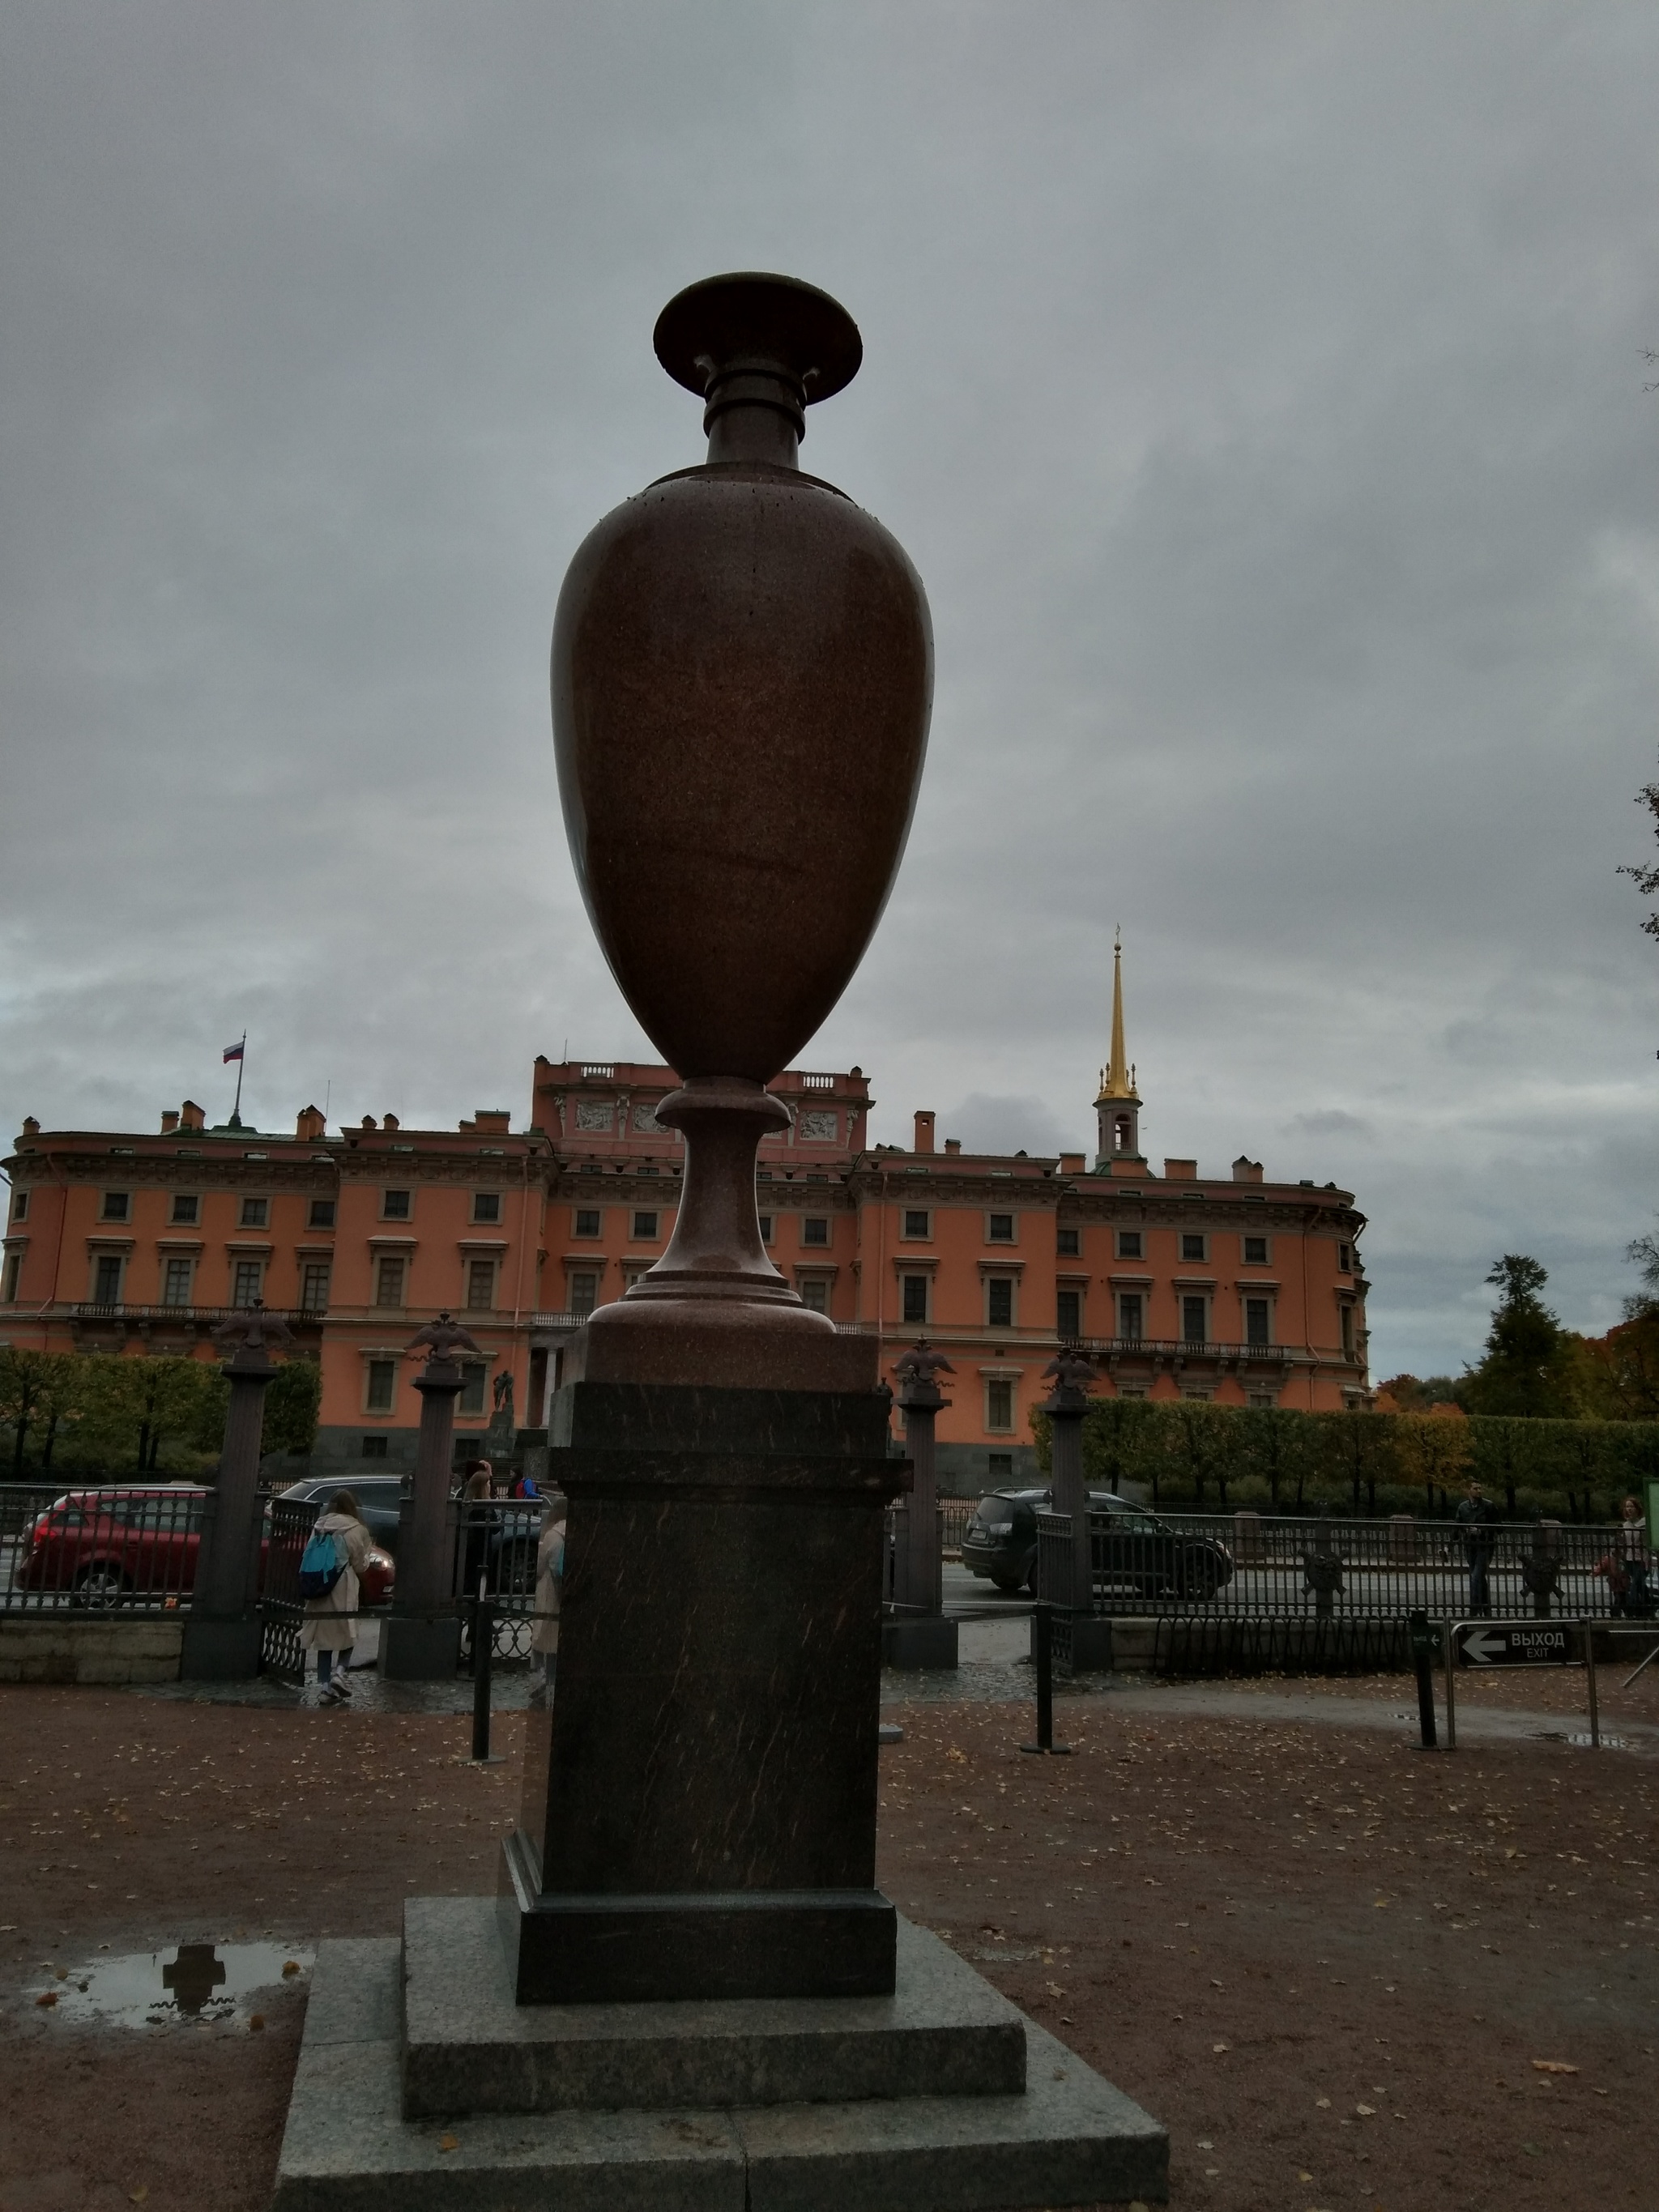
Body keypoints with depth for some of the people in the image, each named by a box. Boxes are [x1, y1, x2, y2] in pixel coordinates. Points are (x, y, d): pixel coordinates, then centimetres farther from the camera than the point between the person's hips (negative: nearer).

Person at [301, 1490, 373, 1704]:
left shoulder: (320, 1526, 5)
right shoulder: (355, 1530, -6)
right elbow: (359, 1565, -1)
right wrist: (368, 1548, 14)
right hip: (343, 1592, -3)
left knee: (324, 1638, 9)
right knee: (346, 1635, 14)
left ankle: (326, 1686, 7)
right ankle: (341, 1671, -8)